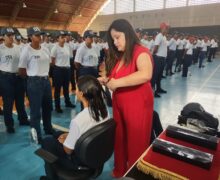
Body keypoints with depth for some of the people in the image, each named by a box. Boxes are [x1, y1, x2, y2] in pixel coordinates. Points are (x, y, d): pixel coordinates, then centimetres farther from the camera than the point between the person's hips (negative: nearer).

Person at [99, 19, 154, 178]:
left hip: (137, 106, -7)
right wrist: (106, 80, -4)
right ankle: (120, 170, 40)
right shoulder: (118, 55, 10)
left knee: (136, 144, 9)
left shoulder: (140, 52, -14)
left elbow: (146, 74, -34)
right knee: (119, 140, 18)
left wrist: (116, 82, -29)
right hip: (119, 105, 7)